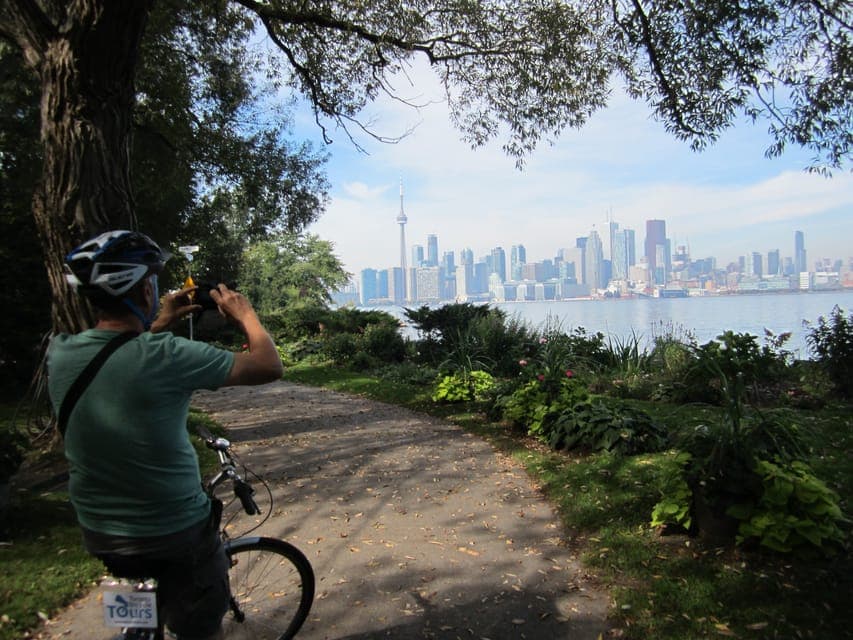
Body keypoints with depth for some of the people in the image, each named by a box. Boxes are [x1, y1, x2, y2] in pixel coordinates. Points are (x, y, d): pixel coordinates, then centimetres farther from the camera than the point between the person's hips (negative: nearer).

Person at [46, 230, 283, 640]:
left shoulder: (58, 353, -10)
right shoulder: (166, 355, -27)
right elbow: (268, 367, -17)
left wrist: (159, 324, 13)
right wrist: (245, 314, -3)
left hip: (98, 536, 5)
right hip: (176, 536, -5)